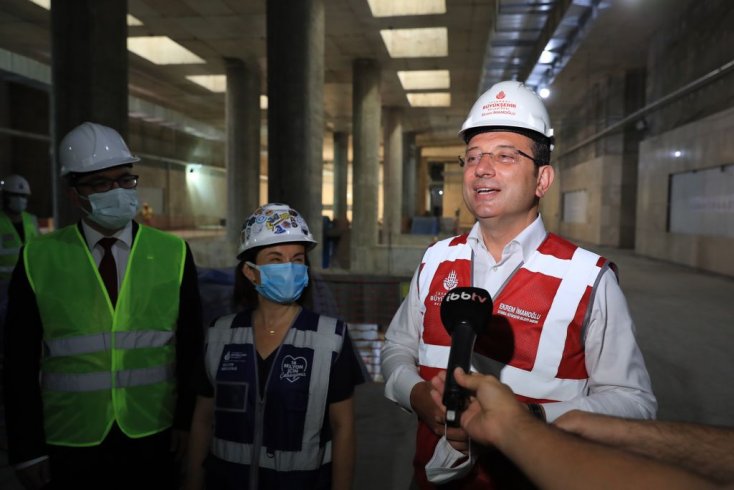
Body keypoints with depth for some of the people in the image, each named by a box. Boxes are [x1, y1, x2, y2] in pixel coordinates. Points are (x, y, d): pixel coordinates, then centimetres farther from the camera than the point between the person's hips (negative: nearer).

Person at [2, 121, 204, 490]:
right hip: (70, 447, 0)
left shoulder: (173, 253, -4)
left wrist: (186, 422, -2)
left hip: (155, 441, 0)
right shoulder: (38, 259, -5)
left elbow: (190, 347, 0)